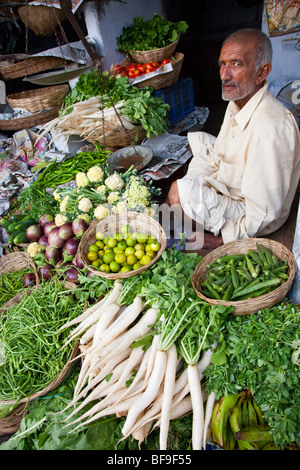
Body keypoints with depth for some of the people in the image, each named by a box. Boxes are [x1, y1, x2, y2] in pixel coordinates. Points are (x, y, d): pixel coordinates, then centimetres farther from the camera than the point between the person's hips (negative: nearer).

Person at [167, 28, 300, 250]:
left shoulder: (270, 129, -34)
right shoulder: (238, 101, -5)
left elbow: (263, 213, -31)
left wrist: (220, 240, -22)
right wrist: (189, 183, -4)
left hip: (248, 219, -9)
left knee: (179, 190, -29)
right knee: (195, 139, 16)